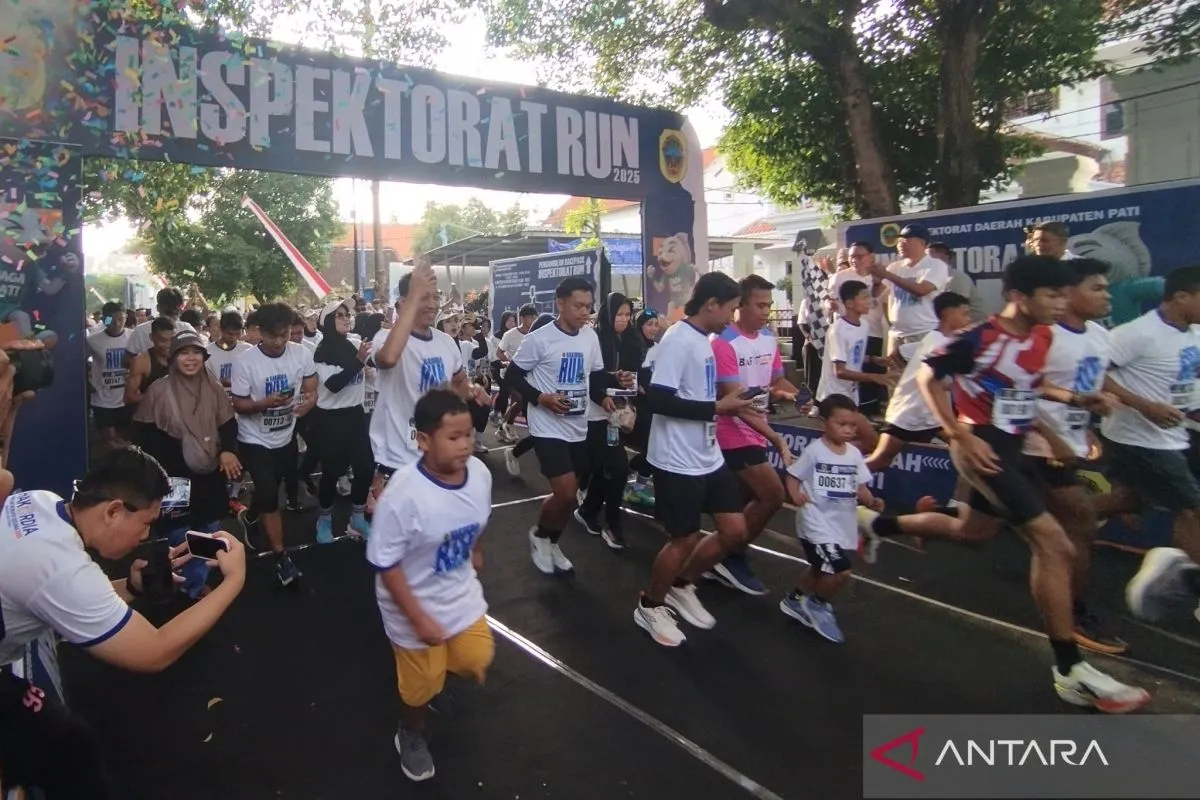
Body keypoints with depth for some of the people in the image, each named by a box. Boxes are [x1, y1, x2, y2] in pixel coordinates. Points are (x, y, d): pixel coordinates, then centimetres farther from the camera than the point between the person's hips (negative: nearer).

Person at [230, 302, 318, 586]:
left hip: (286, 437, 4)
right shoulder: (245, 362, -20)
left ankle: (251, 519, 56)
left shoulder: (302, 353, -12)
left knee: (266, 489, 24)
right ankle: (281, 557, 1)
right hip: (255, 440, -4)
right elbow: (238, 405, -13)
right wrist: (266, 403, -33)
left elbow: (311, 389, -5)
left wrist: (309, 400, -30)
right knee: (269, 495, -12)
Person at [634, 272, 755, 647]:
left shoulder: (703, 339, 11)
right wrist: (717, 407, -21)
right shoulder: (678, 340, -19)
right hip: (678, 461, -9)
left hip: (708, 457, 9)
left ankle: (681, 586, 32)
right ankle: (650, 606, 28)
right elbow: (658, 400, -25)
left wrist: (726, 403, 7)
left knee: (735, 532, 12)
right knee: (684, 539, 4)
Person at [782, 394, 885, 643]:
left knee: (821, 569, 25)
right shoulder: (814, 451, -13)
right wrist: (796, 496, -25)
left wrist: (871, 501, -12)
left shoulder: (854, 454, 4)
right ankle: (818, 604, 10)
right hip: (817, 521, -7)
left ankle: (796, 600, 48)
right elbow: (793, 476, -7)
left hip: (843, 523, 8)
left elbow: (860, 487, 7)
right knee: (840, 571, -18)